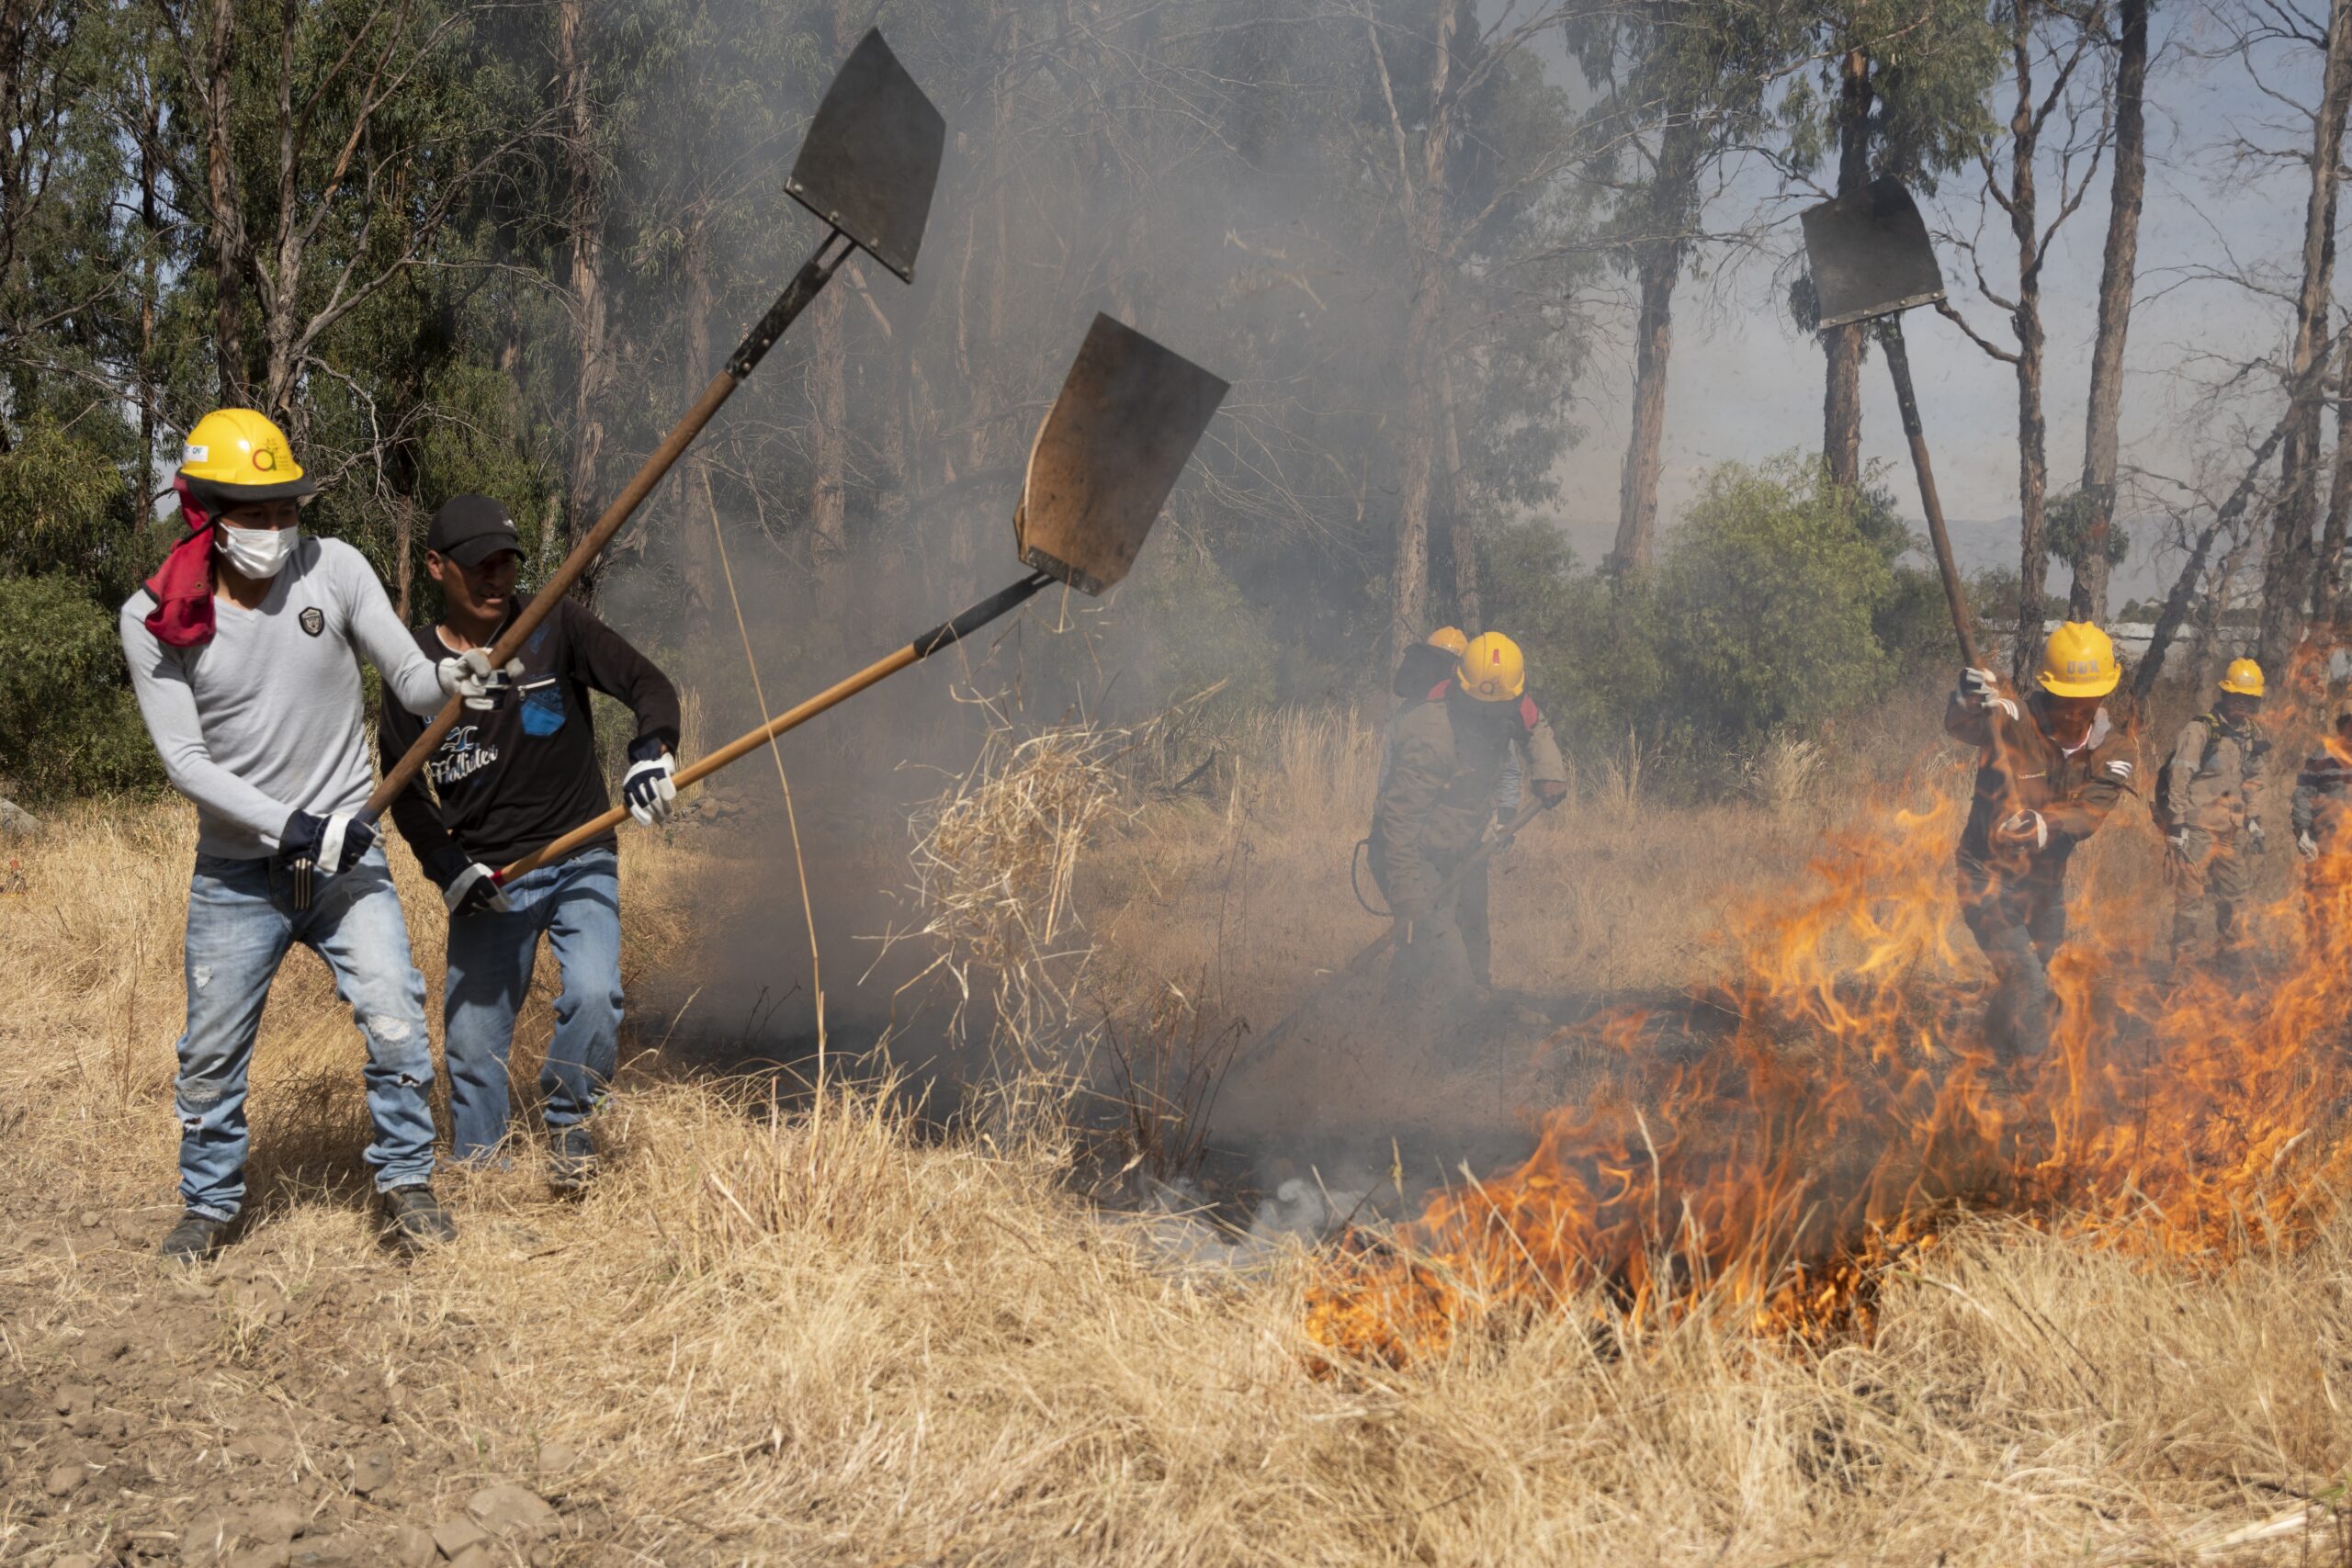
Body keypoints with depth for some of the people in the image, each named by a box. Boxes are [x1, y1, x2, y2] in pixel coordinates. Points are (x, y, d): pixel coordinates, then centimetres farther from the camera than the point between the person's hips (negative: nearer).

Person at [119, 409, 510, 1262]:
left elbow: (405, 675, -5)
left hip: (346, 855, 0)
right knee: (212, 1049, 8)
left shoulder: (333, 569, -7)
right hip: (235, 869, 0)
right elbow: (185, 758, -11)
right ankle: (210, 1202, 31)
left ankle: (405, 1178, 10)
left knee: (393, 1013, -11)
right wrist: (291, 826, -20)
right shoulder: (154, 619, -9)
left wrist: (449, 677, -30)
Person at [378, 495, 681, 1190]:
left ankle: (568, 1120, 6)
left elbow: (649, 684, -8)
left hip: (580, 861, -1)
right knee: (472, 1037, 2)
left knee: (594, 997, -21)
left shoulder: (554, 628, -5)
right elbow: (406, 794, 5)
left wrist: (651, 750, -30)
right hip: (484, 877, 1)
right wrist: (450, 868, -11)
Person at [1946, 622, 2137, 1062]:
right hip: (1990, 877, -6)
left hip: (2045, 879, 6)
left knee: (2035, 977, 25)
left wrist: (2045, 826, -43)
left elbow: (2090, 812, -22)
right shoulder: (2012, 722, -23)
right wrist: (1969, 700, -67)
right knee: (2027, 985, -14)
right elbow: (1959, 726, -43)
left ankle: (2001, 1049, 51)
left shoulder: (2113, 749, -9)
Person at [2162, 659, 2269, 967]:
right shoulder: (2200, 731, -12)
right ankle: (2181, 959, 0)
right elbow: (2179, 779, -14)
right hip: (2198, 829, -7)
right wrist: (2177, 824, -17)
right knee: (2190, 895, -6)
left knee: (2234, 893, 14)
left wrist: (2255, 823, 16)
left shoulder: (2249, 737, 11)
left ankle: (2228, 951, 28)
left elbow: (2253, 783, 21)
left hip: (2232, 832, 7)